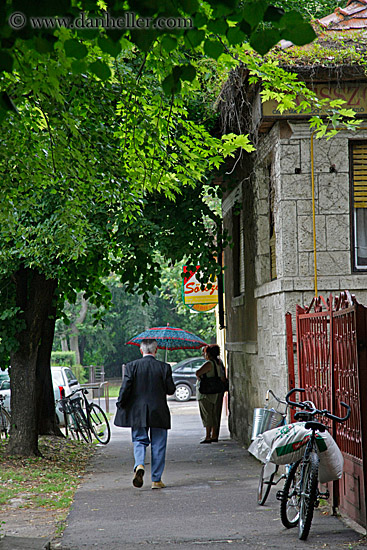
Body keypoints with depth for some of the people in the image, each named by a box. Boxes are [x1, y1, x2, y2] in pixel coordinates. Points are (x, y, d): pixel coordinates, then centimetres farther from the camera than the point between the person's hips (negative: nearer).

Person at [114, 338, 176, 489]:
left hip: (137, 413, 1)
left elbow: (125, 388, -9)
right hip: (159, 413, -1)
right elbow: (171, 390, -3)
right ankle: (156, 480, 9)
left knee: (139, 441, 13)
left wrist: (120, 405, 2)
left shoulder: (131, 366, -5)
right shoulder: (164, 367, -5)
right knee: (158, 445, 8)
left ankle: (139, 465, -16)